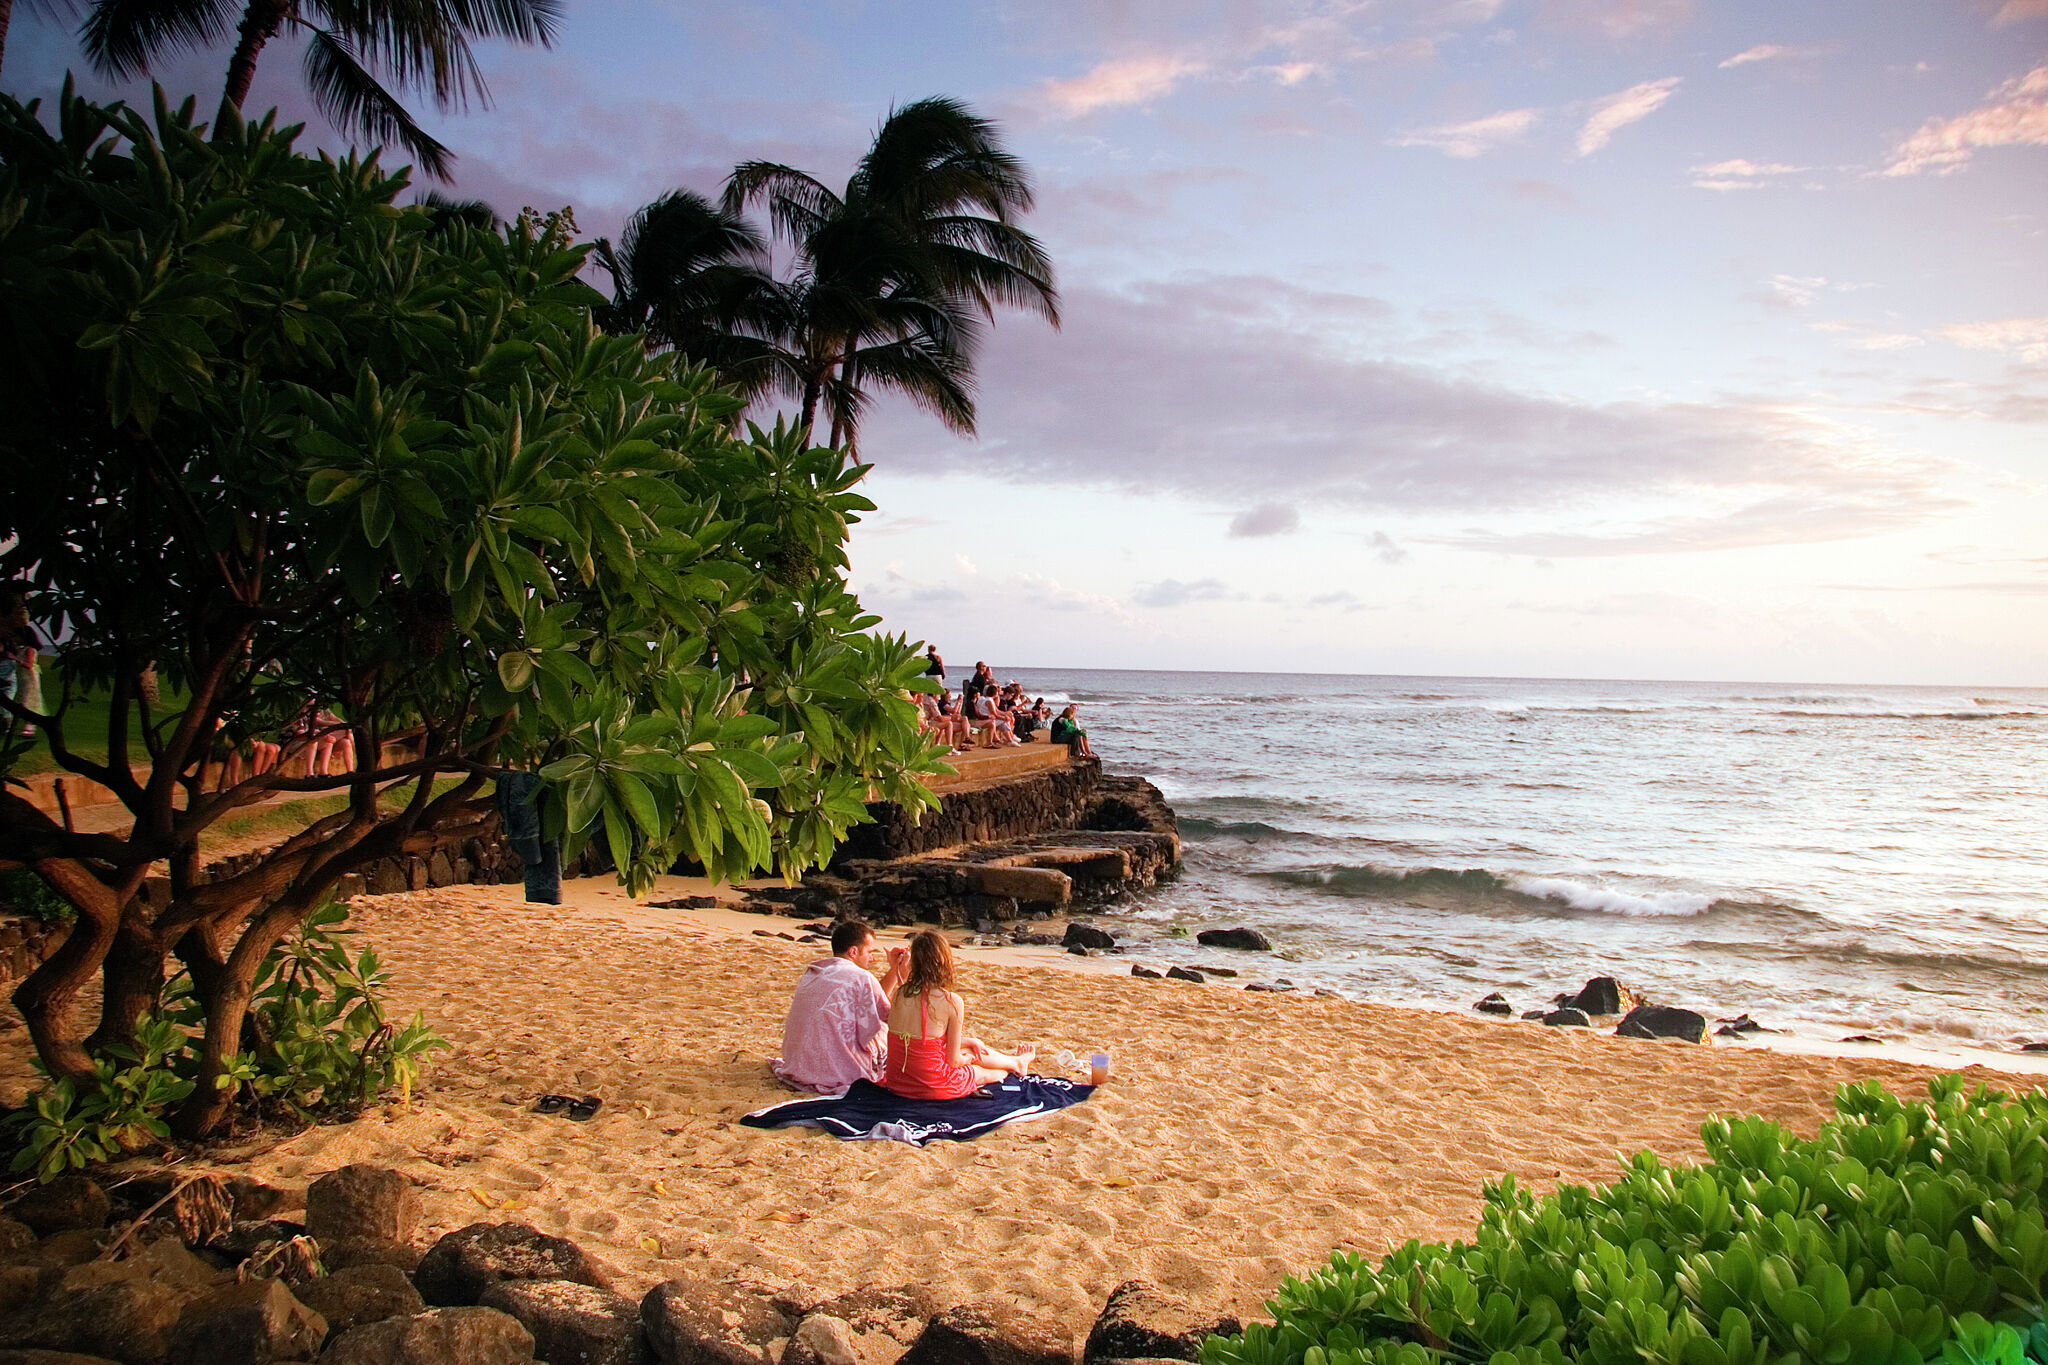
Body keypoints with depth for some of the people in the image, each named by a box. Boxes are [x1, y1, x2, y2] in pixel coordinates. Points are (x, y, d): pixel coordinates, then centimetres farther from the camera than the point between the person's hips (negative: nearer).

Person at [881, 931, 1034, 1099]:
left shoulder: (897, 994, -2)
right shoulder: (953, 1002, -19)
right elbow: (953, 1060, -11)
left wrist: (969, 1041, 23)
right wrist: (968, 1058, 14)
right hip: (932, 1088, -6)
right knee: (984, 1073, 27)